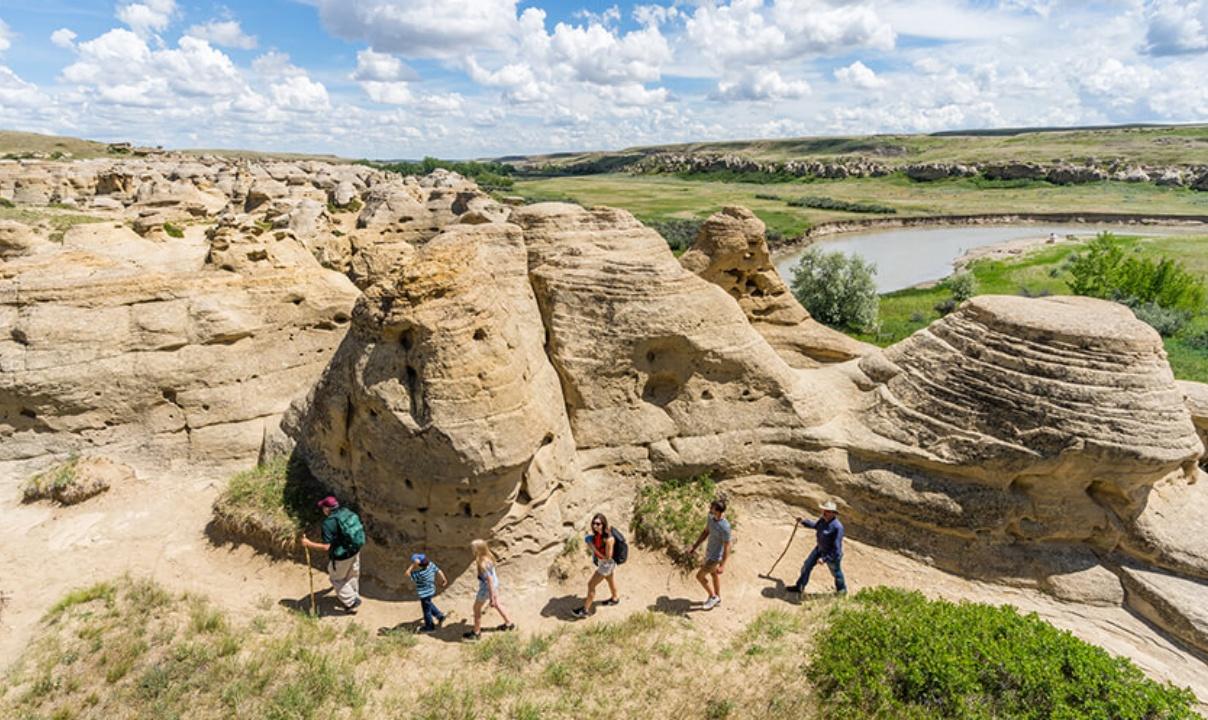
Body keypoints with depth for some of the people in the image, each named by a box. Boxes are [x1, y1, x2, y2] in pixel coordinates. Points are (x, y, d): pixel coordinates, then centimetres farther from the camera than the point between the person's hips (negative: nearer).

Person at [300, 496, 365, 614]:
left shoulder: (329, 522, -25)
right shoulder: (347, 512, -5)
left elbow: (327, 547, -24)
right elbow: (358, 530, 7)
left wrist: (309, 544, -13)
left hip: (341, 556, -7)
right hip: (355, 550, 7)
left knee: (337, 579, 19)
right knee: (353, 575, 27)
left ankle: (351, 603, 25)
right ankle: (353, 596, 48)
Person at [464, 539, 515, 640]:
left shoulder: (483, 564, -35)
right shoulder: (488, 556, -11)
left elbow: (490, 581, -28)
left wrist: (491, 596, -19)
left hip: (487, 588, -8)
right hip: (495, 582, 8)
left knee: (476, 608, 15)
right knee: (497, 604, 28)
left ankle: (476, 632, 34)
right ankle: (509, 624, 45)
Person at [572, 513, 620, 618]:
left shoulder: (609, 539, -39)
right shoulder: (598, 532, -17)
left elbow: (607, 557, -28)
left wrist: (594, 549, -28)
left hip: (607, 564, -7)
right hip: (601, 561, 7)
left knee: (591, 584, 3)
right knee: (610, 579, 30)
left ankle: (585, 610, 20)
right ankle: (614, 599, 56)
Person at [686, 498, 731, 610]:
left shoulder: (725, 527, -35)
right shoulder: (711, 517, -12)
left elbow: (727, 547, -25)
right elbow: (705, 532, 4)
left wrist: (722, 566, -19)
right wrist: (695, 547, 7)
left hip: (715, 557, -8)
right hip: (708, 552, 8)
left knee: (699, 576, 6)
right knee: (713, 574, 25)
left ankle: (713, 596, 28)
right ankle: (717, 598, 46)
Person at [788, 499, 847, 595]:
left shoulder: (837, 527, -35)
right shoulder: (823, 520, -12)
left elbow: (836, 547, -30)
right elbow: (815, 525, 13)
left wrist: (824, 558, -28)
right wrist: (803, 521, 1)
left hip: (832, 553, -7)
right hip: (820, 548, 7)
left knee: (836, 572, 20)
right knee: (807, 565, 15)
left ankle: (842, 590, 49)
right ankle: (800, 587, 33)